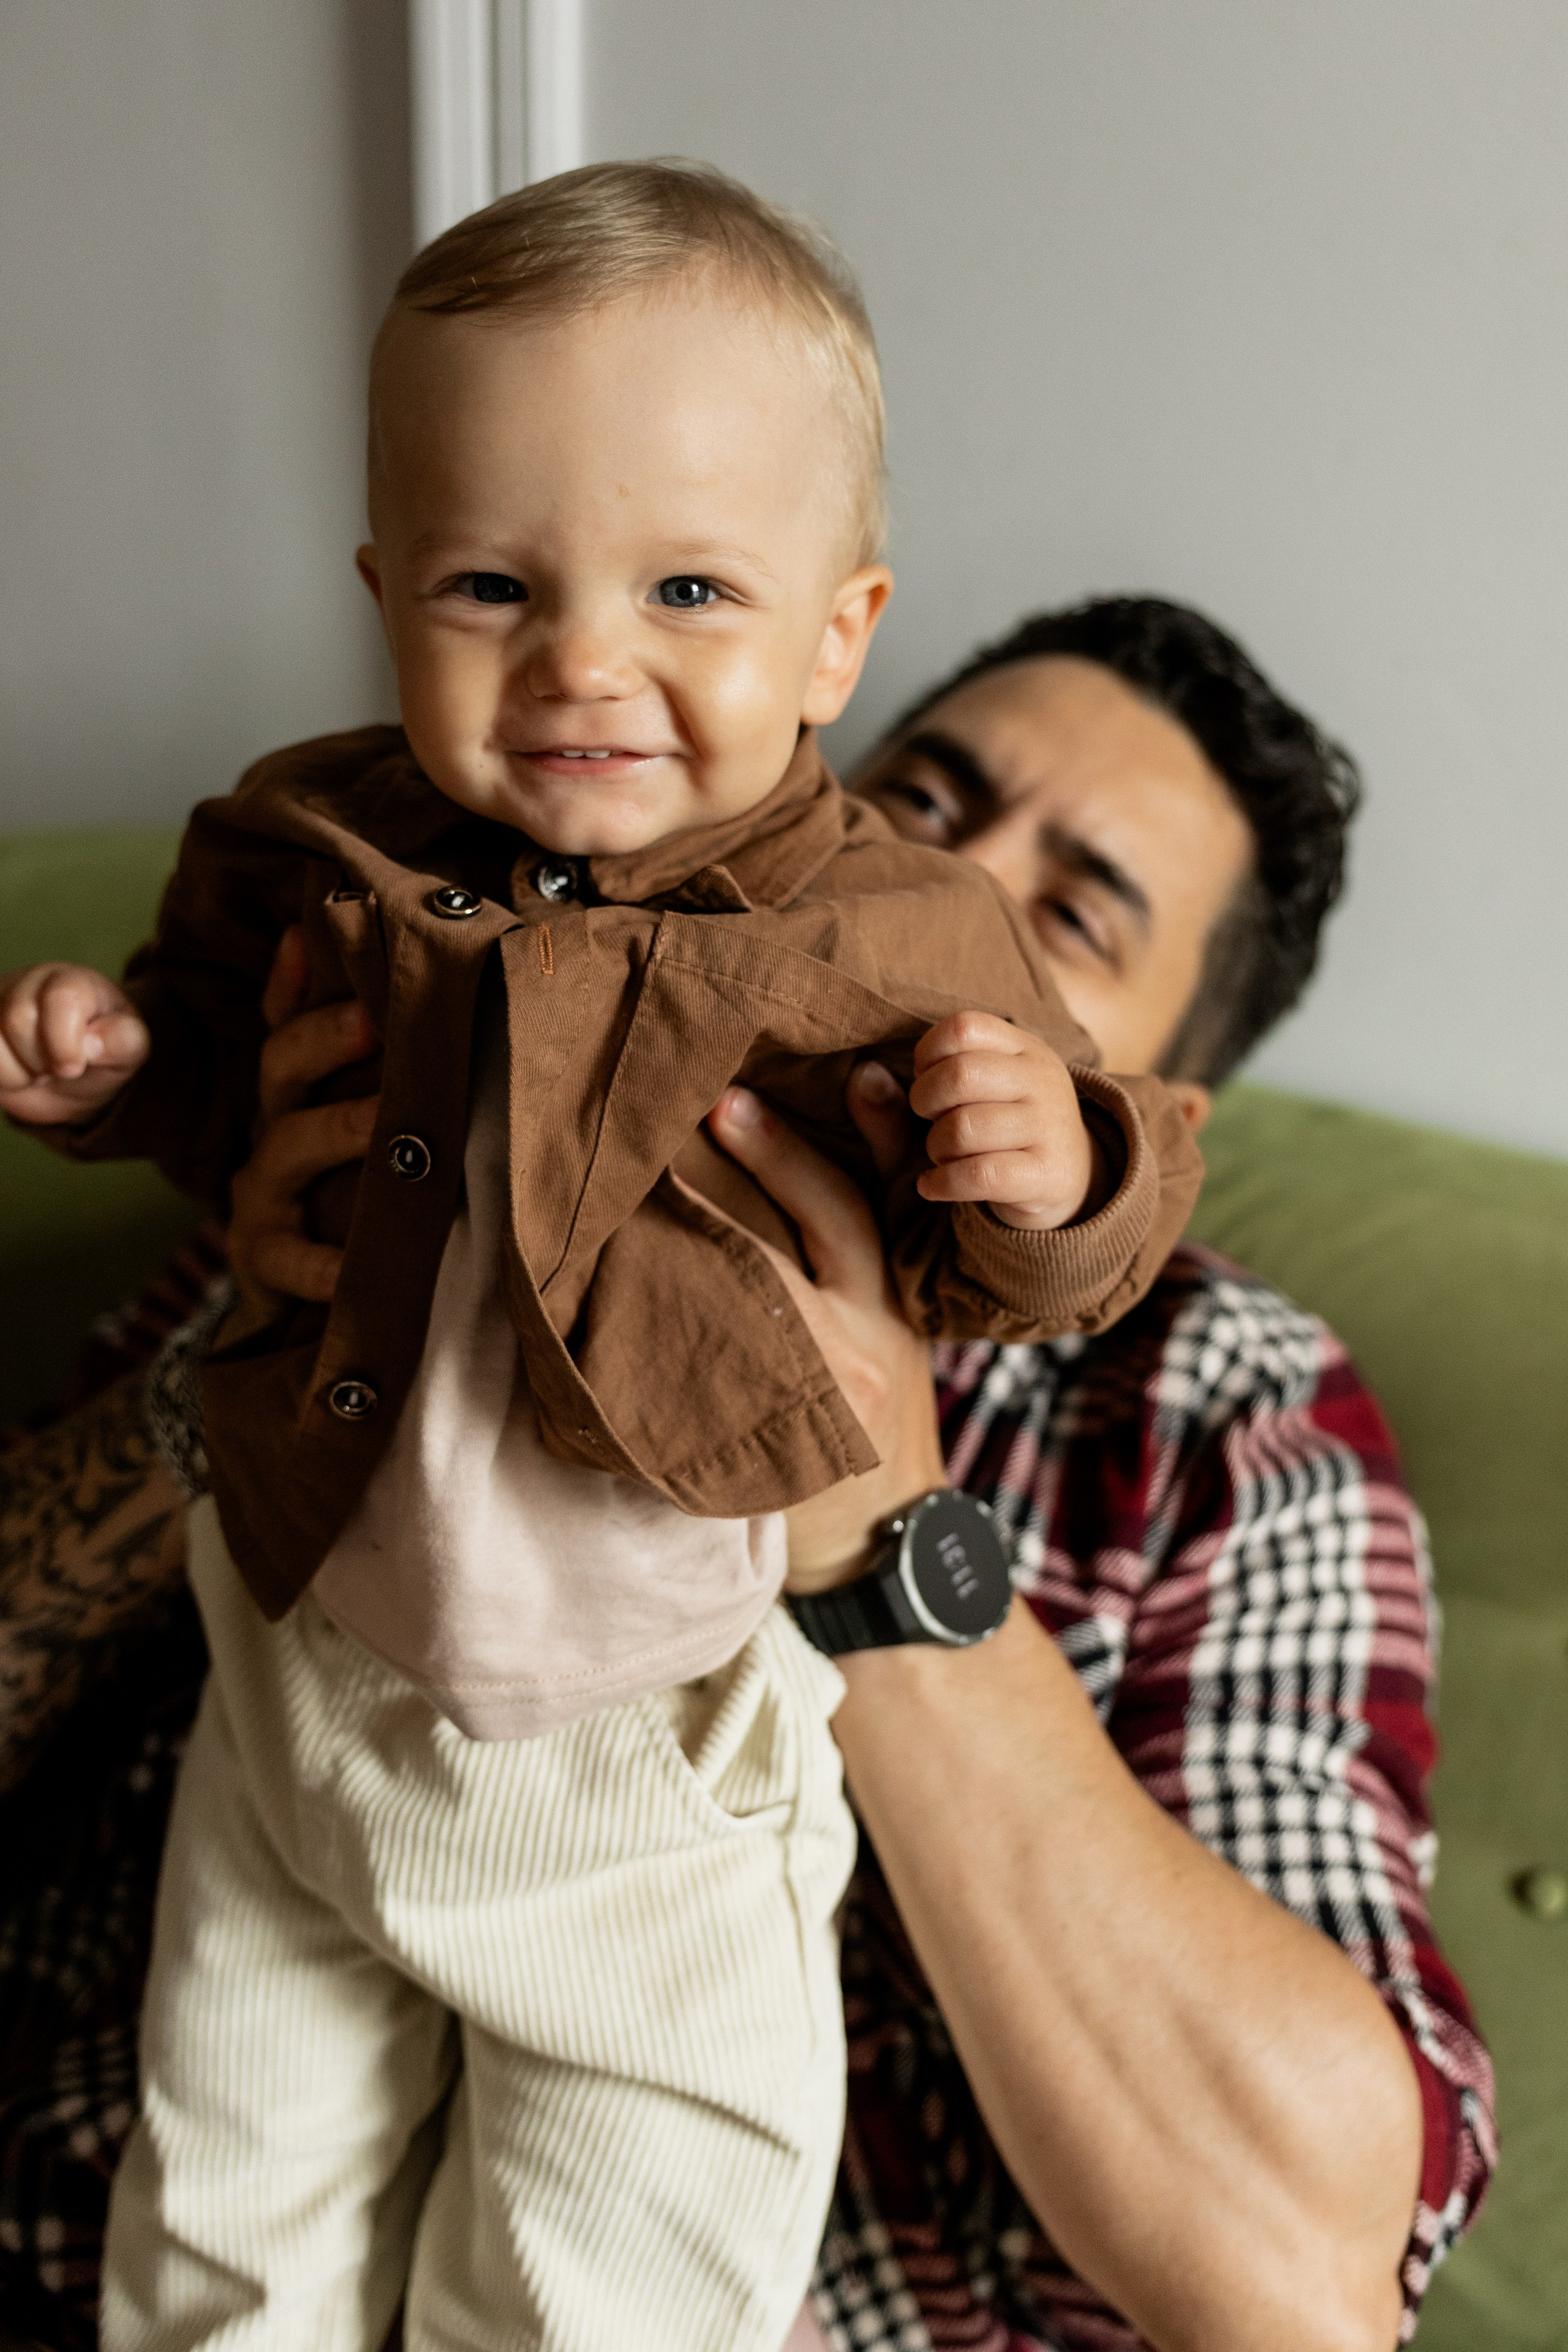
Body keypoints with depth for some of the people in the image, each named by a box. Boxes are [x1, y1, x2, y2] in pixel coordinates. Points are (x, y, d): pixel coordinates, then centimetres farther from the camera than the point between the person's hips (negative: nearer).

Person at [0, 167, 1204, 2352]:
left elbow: (992, 1281, -7)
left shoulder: (898, 955, -18)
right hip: (303, 1695, 4)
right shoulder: (309, 853, -8)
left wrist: (1052, 1174, -28)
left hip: (655, 1771, -3)